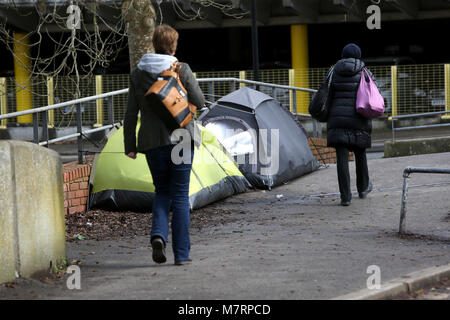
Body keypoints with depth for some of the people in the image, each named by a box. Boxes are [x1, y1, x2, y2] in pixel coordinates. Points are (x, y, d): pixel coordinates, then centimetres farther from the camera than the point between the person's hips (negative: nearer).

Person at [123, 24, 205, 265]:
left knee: (162, 191, 17)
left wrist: (129, 146, 8)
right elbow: (199, 102, -1)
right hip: (180, 137, -2)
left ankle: (158, 235, -9)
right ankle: (181, 253, 5)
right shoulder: (181, 70, -6)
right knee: (180, 195, 5)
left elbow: (131, 114, 3)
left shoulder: (137, 74, 2)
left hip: (152, 141, 2)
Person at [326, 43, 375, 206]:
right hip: (359, 119, 0)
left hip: (337, 119, 0)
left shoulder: (334, 72, 6)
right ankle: (363, 188, 36)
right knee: (360, 153, 19)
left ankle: (345, 196, -7)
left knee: (342, 157, -2)